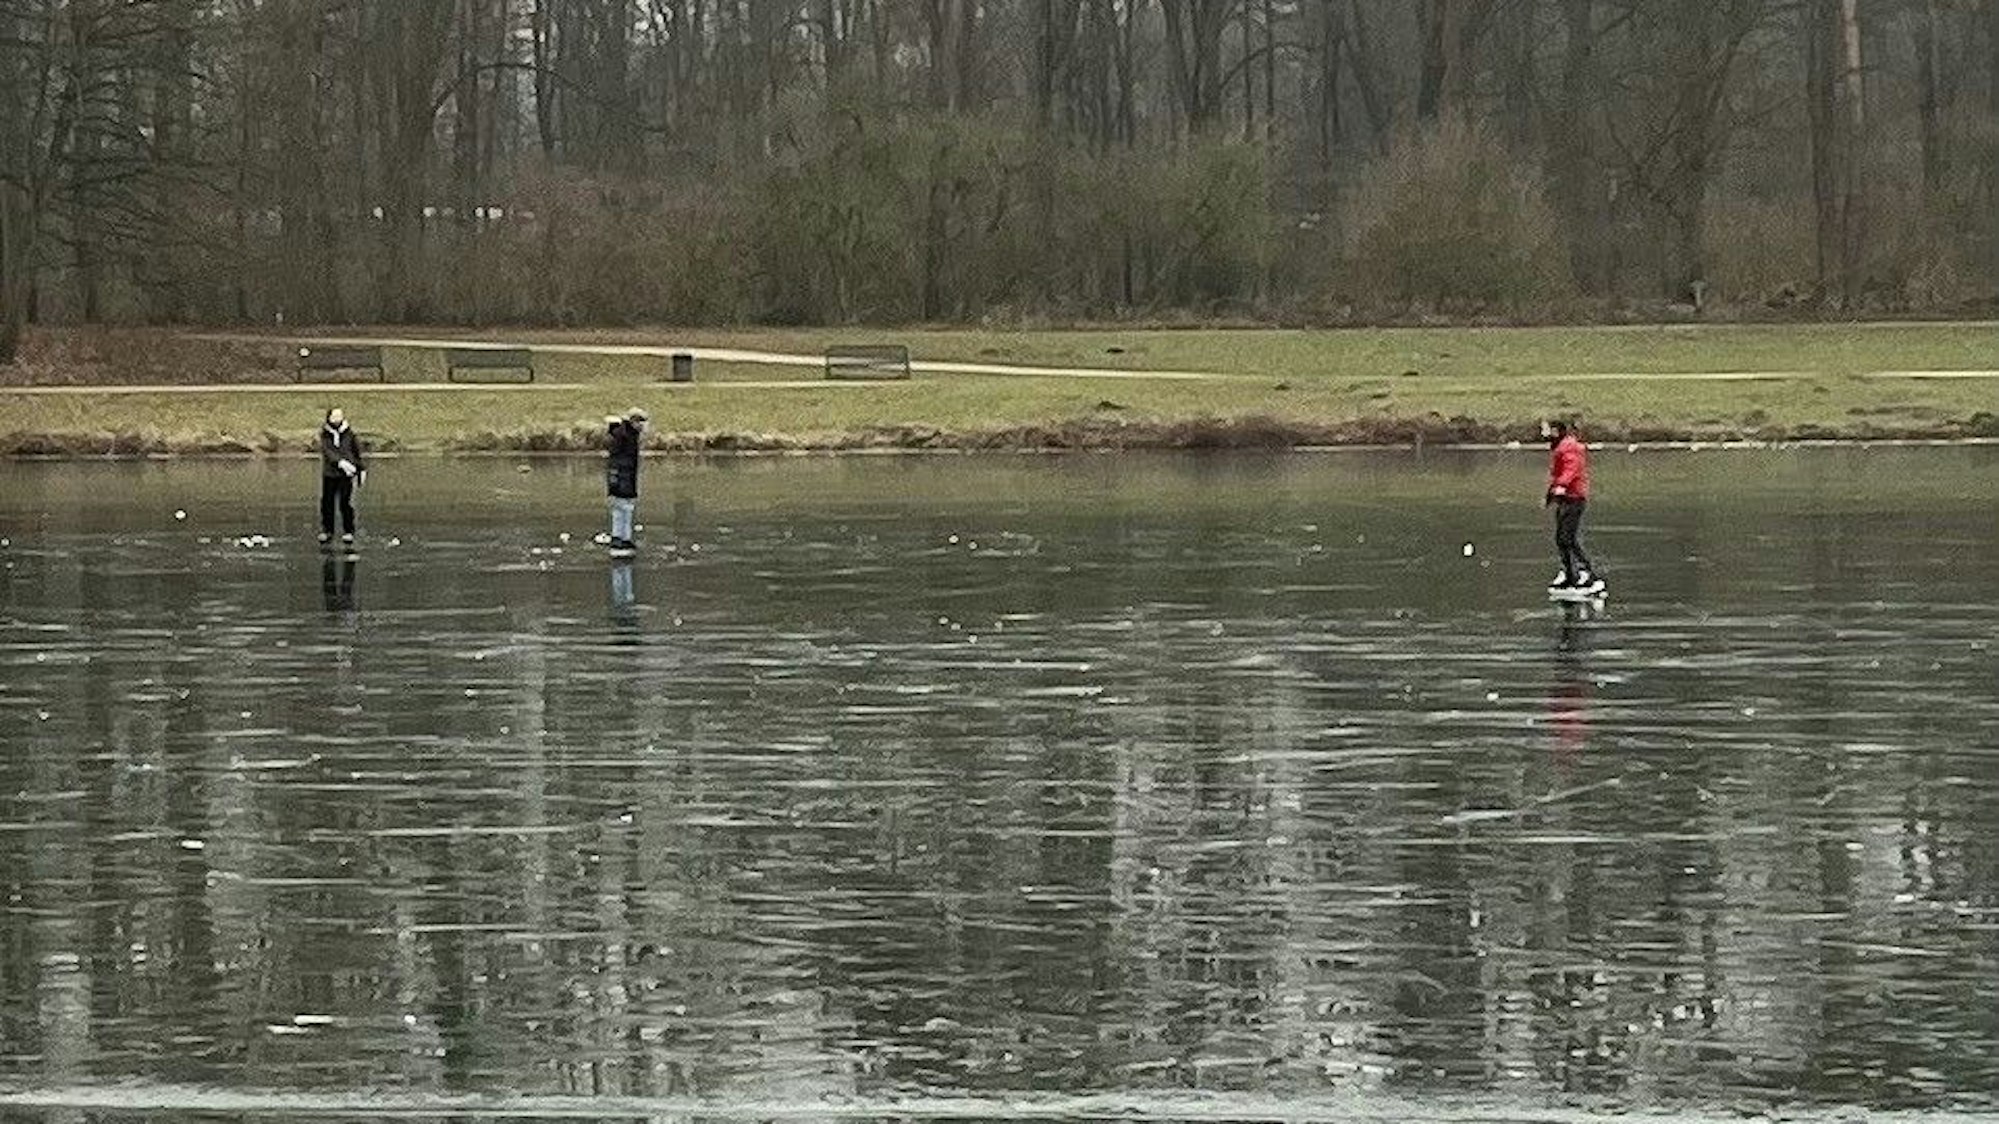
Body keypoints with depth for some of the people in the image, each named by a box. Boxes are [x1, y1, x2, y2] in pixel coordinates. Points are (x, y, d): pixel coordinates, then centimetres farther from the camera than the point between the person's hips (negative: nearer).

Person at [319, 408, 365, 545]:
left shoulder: (349, 433, 1)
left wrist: (362, 468, 18)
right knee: (327, 503, 3)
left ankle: (348, 532, 2)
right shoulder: (325, 434, -1)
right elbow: (327, 451, -16)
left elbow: (358, 451, 13)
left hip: (346, 474, -1)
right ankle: (326, 531, 17)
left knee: (345, 503, -7)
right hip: (329, 473, 1)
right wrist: (340, 462, -32)